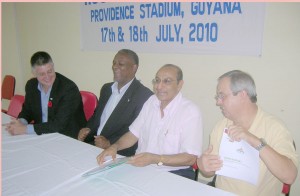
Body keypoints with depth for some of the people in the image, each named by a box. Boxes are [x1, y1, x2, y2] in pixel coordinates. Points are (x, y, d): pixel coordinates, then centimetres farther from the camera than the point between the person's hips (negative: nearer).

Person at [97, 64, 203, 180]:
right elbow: (134, 134, 10)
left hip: (173, 174, -5)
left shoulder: (191, 112, -14)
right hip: (141, 167, 5)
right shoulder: (151, 101, 6)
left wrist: (155, 159, -25)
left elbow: (190, 158, -15)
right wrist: (114, 147, -8)